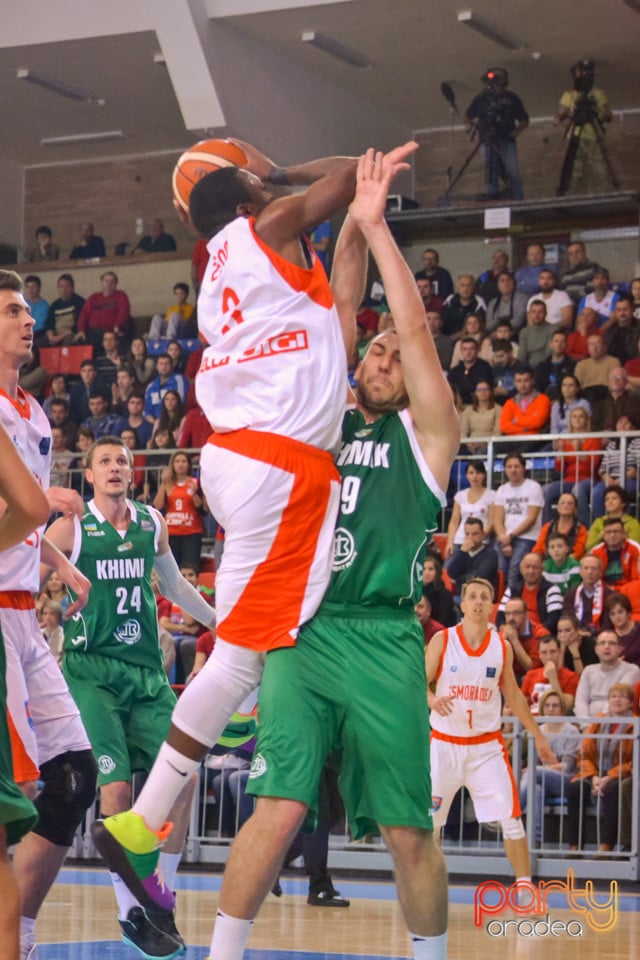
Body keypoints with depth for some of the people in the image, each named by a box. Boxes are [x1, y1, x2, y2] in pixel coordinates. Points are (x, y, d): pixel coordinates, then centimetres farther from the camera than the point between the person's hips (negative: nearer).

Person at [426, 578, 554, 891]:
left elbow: (513, 695, 13)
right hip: (445, 744, -1)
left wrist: (538, 736, 13)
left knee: (511, 817, -6)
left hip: (487, 745, 1)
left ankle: (525, 886, 2)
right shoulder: (442, 640, -5)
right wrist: (433, 701, -30)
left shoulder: (502, 647, 2)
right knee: (429, 818, 3)